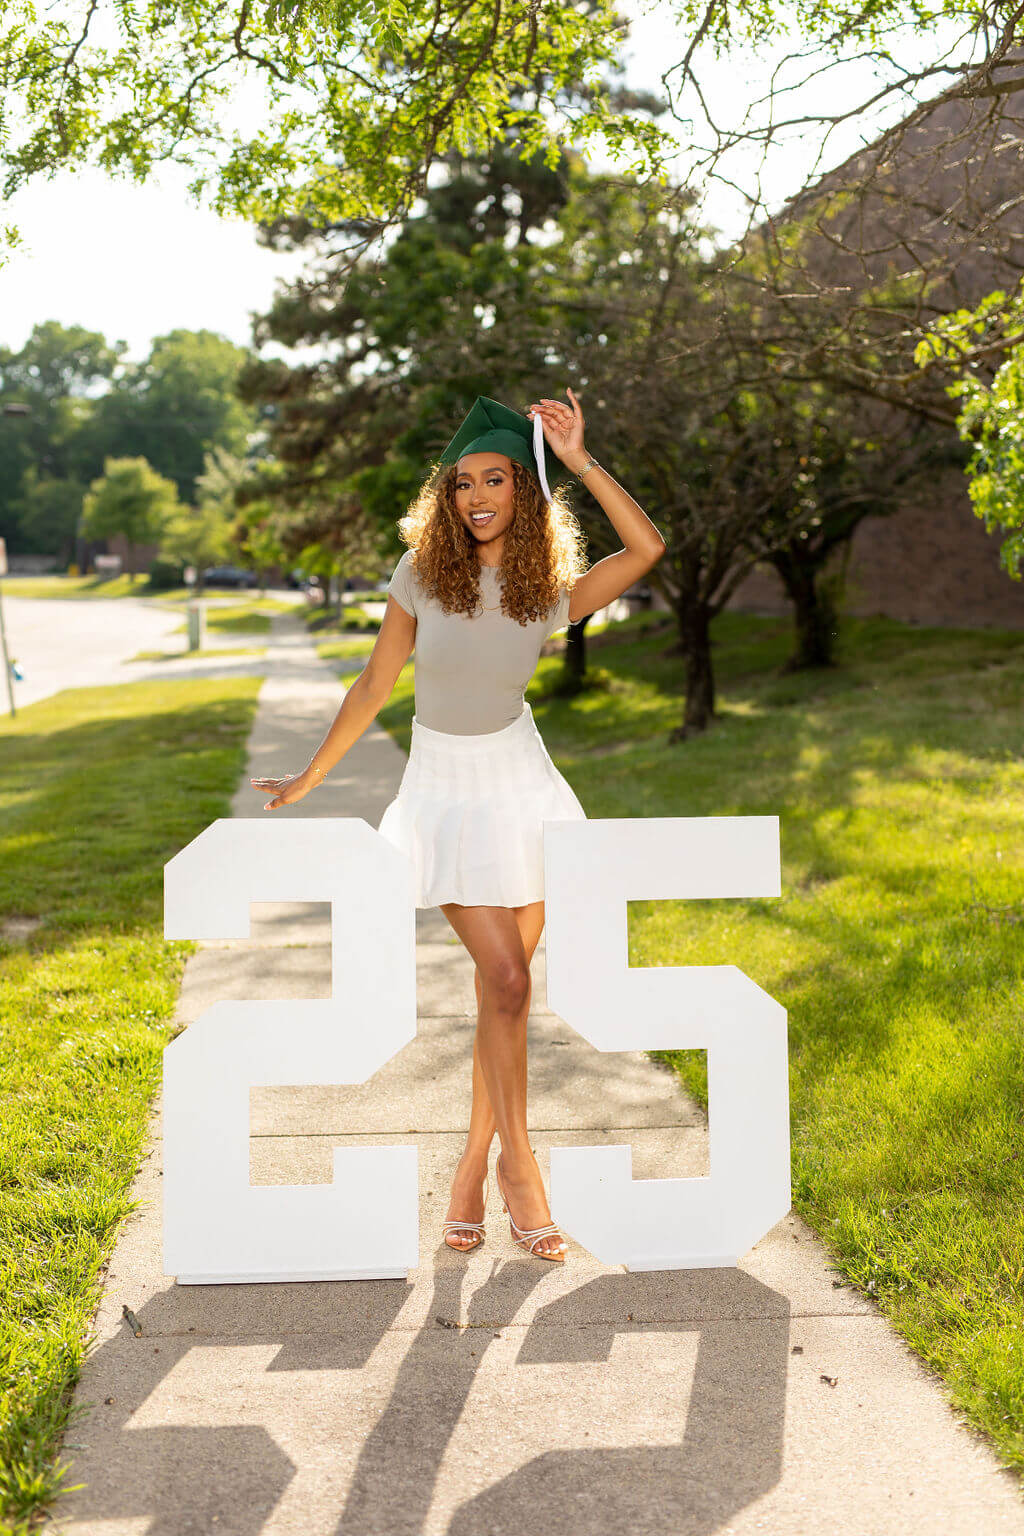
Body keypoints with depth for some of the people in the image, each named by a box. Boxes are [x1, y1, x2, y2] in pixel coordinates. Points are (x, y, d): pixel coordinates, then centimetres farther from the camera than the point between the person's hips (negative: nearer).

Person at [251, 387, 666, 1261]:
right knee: (505, 978, -12)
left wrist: (579, 460, -19)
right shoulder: (423, 576, -7)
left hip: (520, 787, 2)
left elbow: (648, 548, -21)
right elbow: (375, 686, 1)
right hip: (444, 795, -2)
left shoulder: (551, 595, -6)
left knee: (505, 984, 4)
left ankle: (475, 1164, 17)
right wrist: (308, 780, 5)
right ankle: (518, 1161, 1)